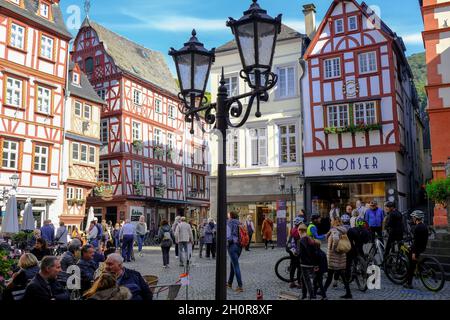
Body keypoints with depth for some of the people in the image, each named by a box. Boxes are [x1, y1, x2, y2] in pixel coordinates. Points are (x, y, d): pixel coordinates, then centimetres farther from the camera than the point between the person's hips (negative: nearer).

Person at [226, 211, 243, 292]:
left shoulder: (229, 224, -8)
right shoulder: (239, 224, 11)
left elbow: (228, 236, -17)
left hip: (232, 245, -7)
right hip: (239, 246, 7)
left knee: (236, 266, -4)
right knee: (232, 264, 20)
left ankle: (240, 286, -5)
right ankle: (229, 283, 32)